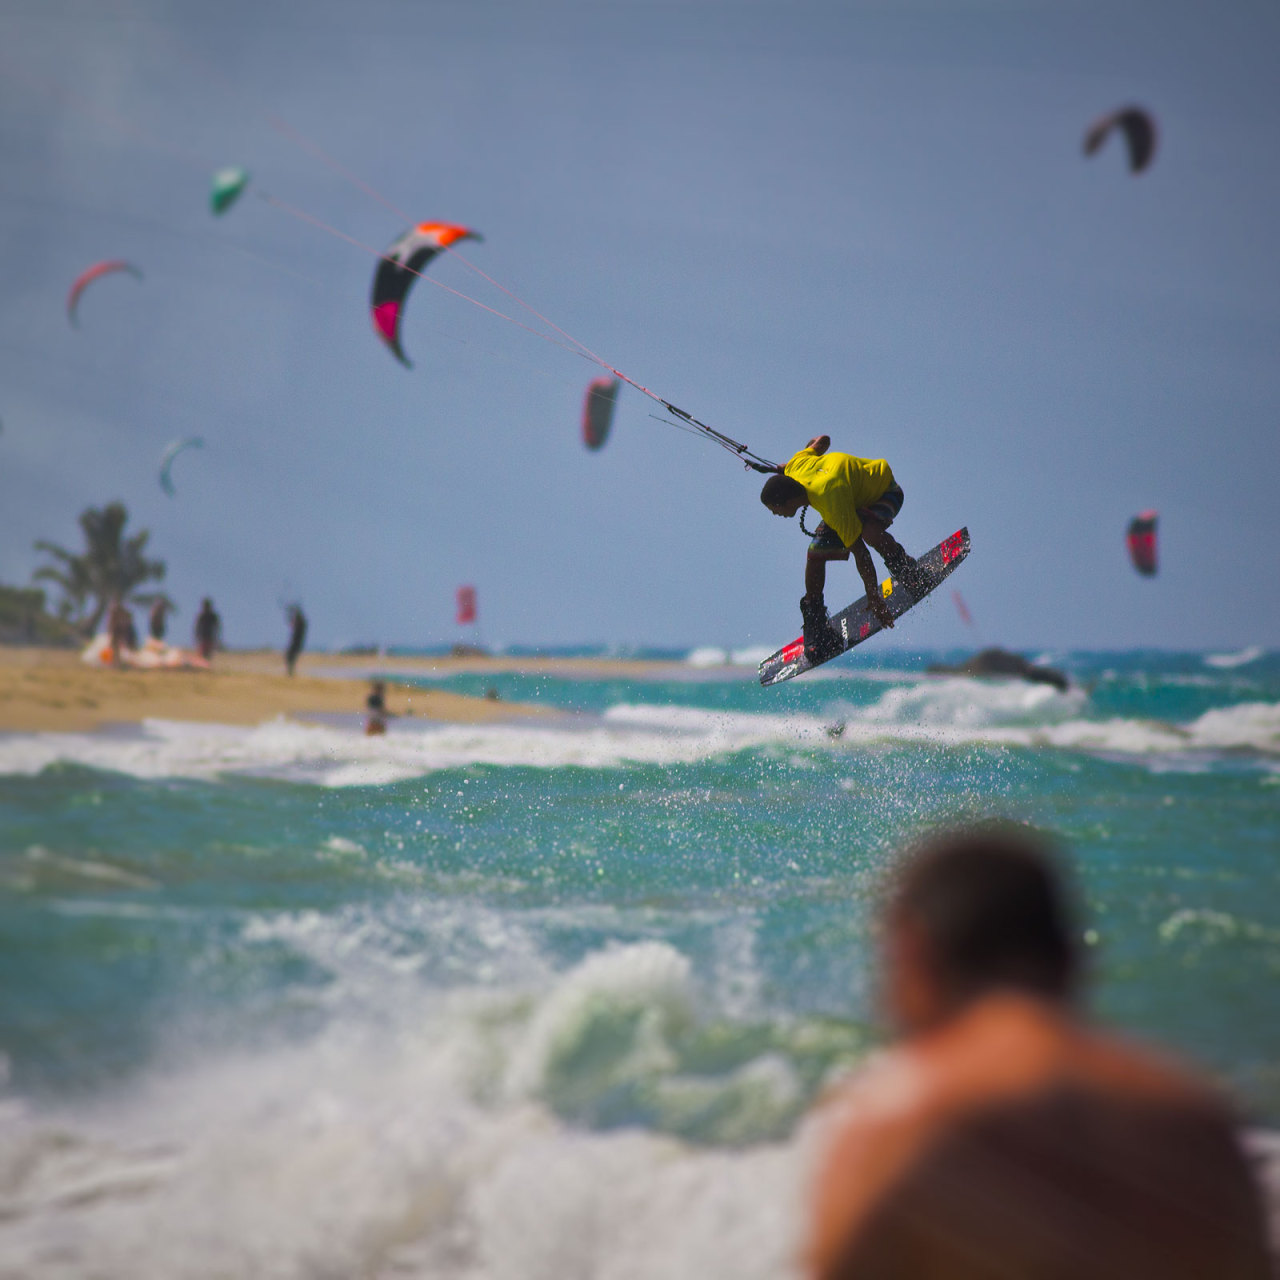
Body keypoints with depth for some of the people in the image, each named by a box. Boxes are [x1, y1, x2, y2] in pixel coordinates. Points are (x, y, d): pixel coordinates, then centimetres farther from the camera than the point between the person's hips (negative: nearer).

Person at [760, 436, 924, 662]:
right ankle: (815, 628, 4)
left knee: (869, 531, -43)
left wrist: (874, 597, -35)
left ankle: (902, 566, -12)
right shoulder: (797, 466, -22)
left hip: (884, 491, -8)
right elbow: (822, 441, -1)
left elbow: (859, 551, -39)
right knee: (815, 554, -10)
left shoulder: (832, 503, -43)